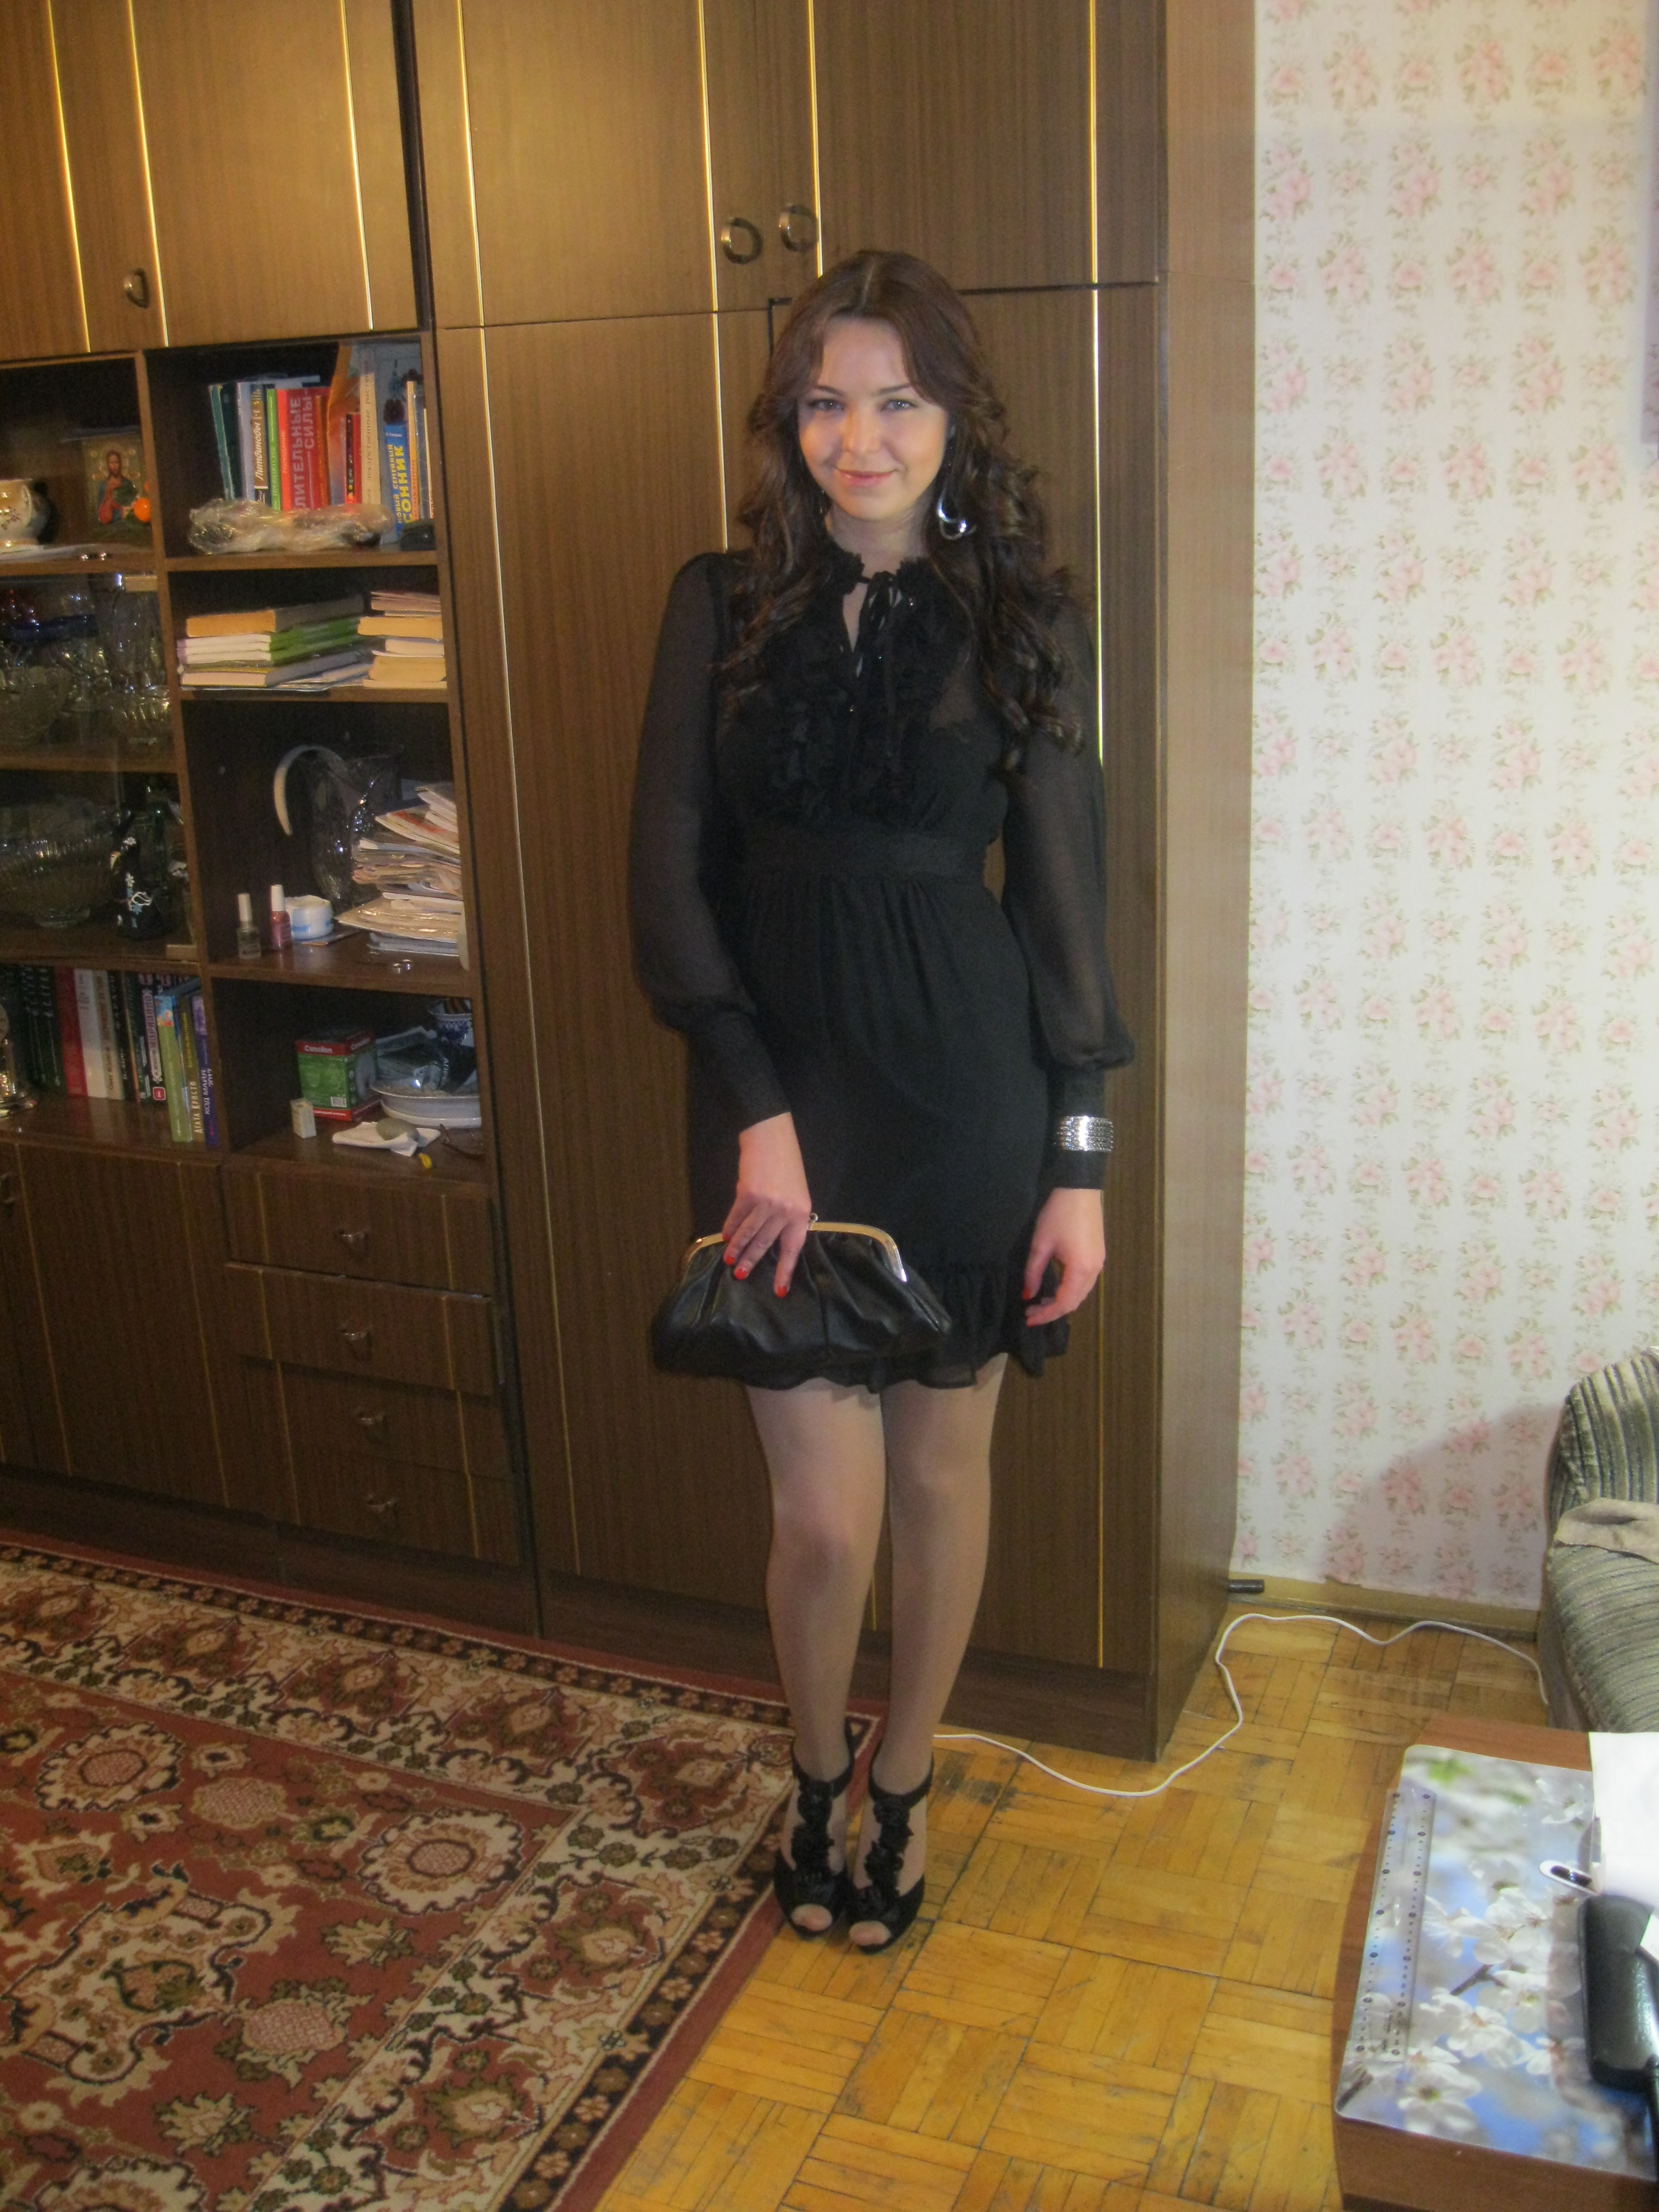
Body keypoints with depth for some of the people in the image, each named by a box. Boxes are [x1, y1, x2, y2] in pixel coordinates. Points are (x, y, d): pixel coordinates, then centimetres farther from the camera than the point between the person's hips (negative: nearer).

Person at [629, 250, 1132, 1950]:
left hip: (965, 1086, 0)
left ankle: (904, 1781, 37)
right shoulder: (722, 606, 2)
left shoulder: (1019, 621, 0)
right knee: (826, 1508, 0)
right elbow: (670, 871, -3)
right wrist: (758, 1111, -12)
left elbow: (1064, 894, -1)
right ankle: (815, 1777, 32)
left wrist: (1080, 1164, -4)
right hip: (776, 1081, 0)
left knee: (942, 1464, 12)